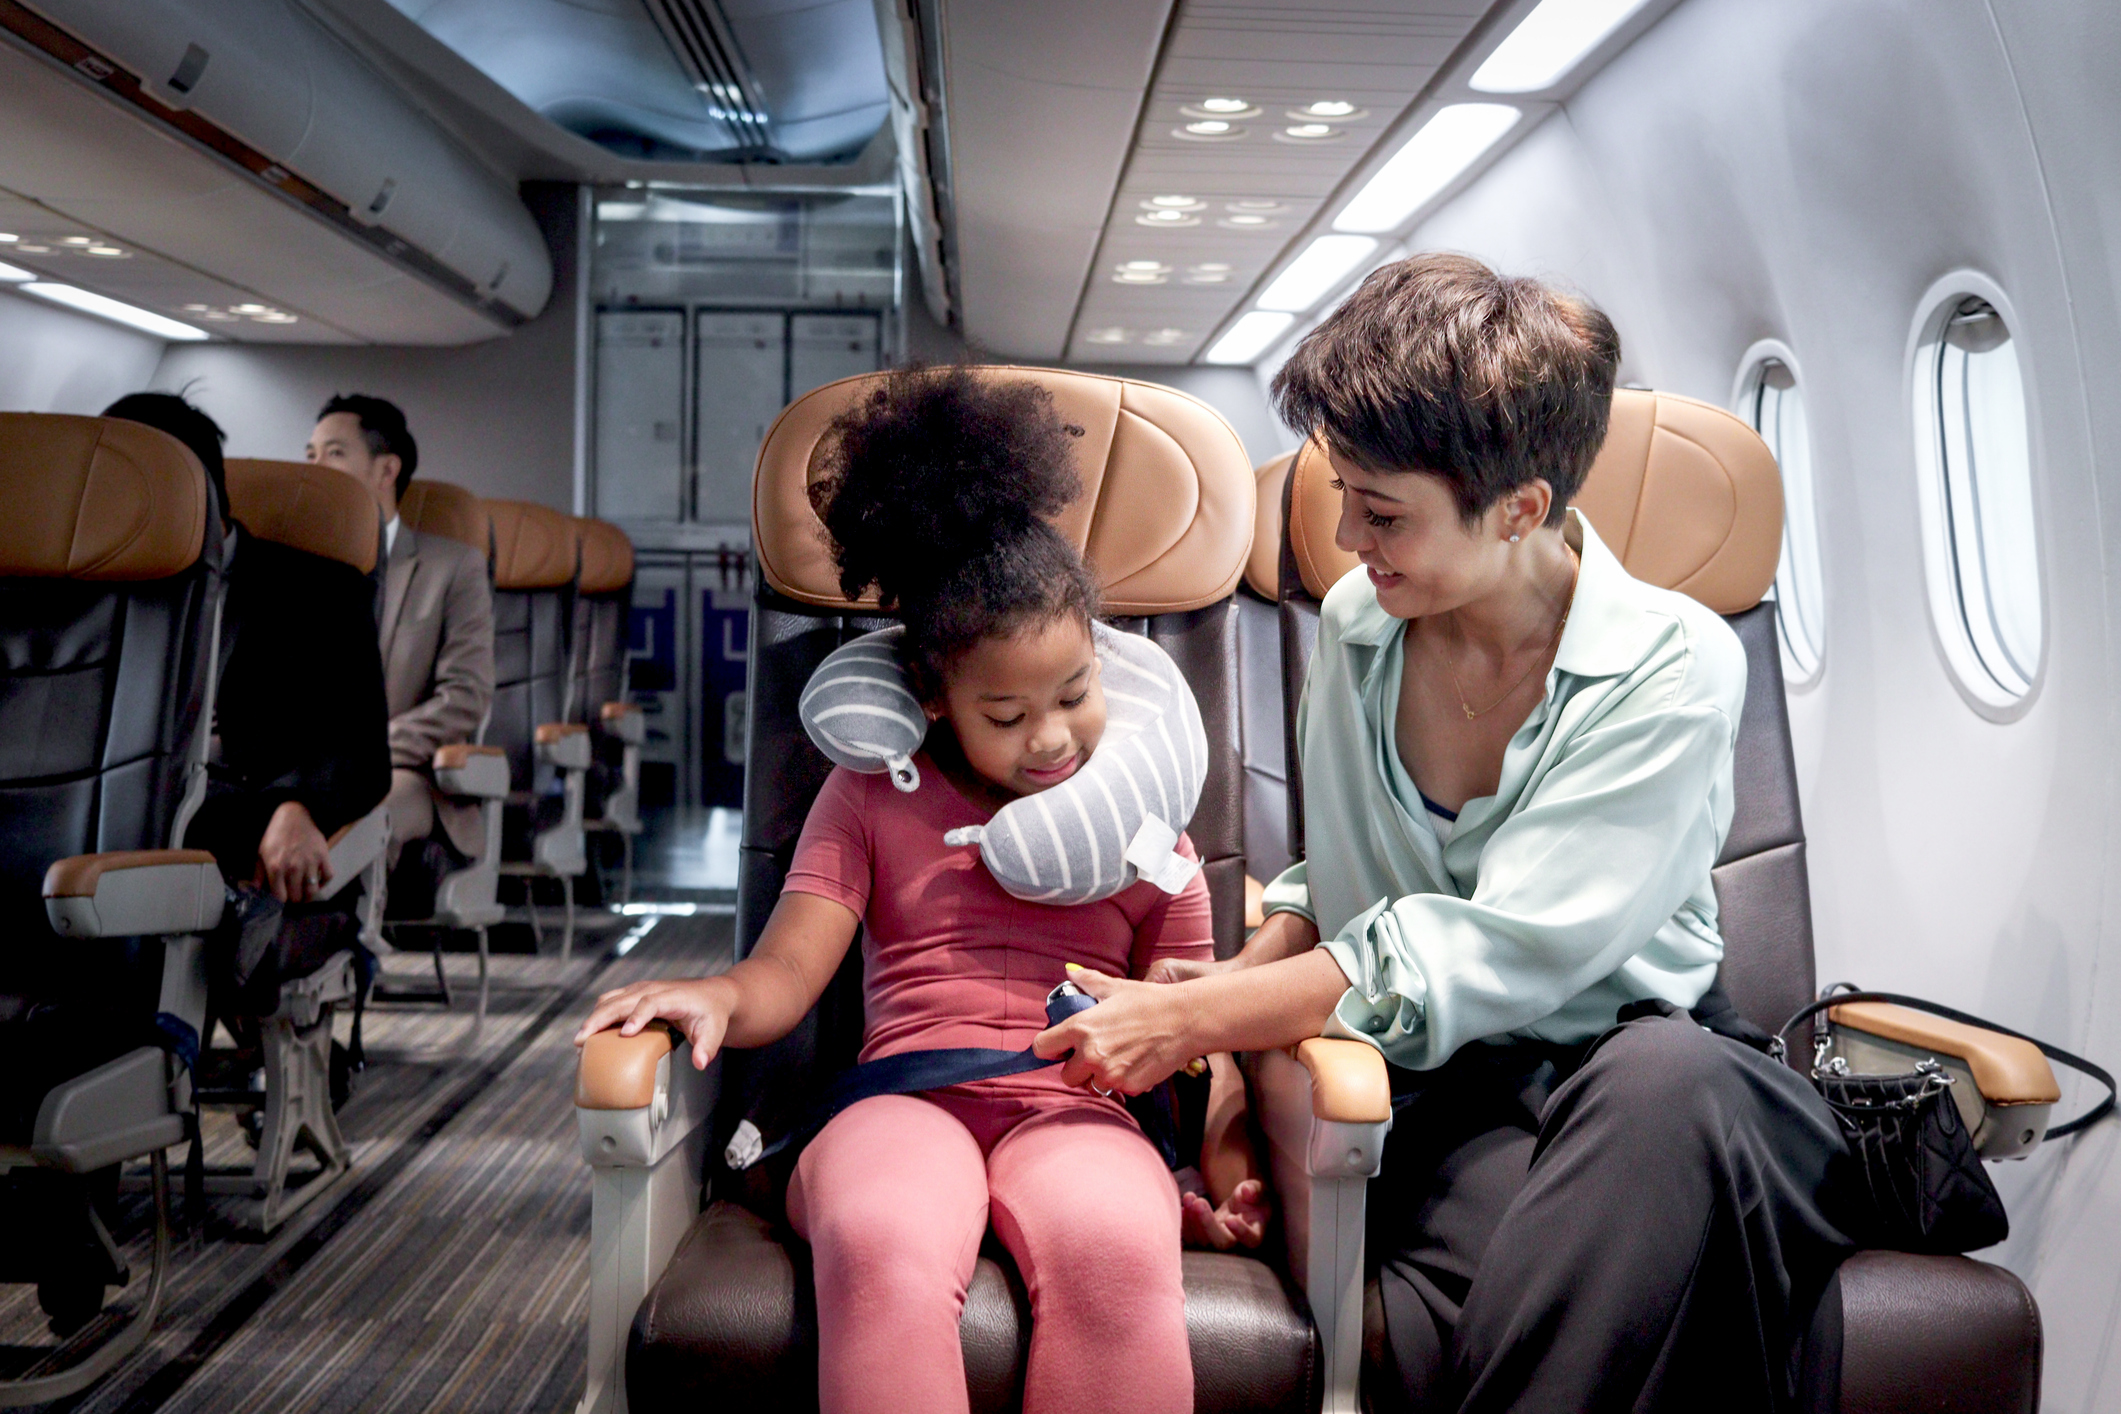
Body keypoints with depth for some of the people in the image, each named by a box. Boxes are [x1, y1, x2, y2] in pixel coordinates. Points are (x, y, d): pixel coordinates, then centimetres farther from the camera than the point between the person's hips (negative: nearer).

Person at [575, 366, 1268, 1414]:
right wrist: (717, 995, -15)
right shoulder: (871, 795, 18)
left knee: (1114, 1250, -38)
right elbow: (786, 972, 9)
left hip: (1075, 1109, 0)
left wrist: (1225, 1155, 0)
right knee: (879, 1249, -37)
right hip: (905, 1101, 0)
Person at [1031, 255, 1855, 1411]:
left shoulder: (1674, 668, -12)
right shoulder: (1354, 623, 4)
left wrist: (1190, 1022, -17)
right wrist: (1244, 979, -5)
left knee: (1670, 1087, -38)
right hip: (1450, 1090, 1)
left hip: (1639, 1058, 0)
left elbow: (1490, 957, -18)